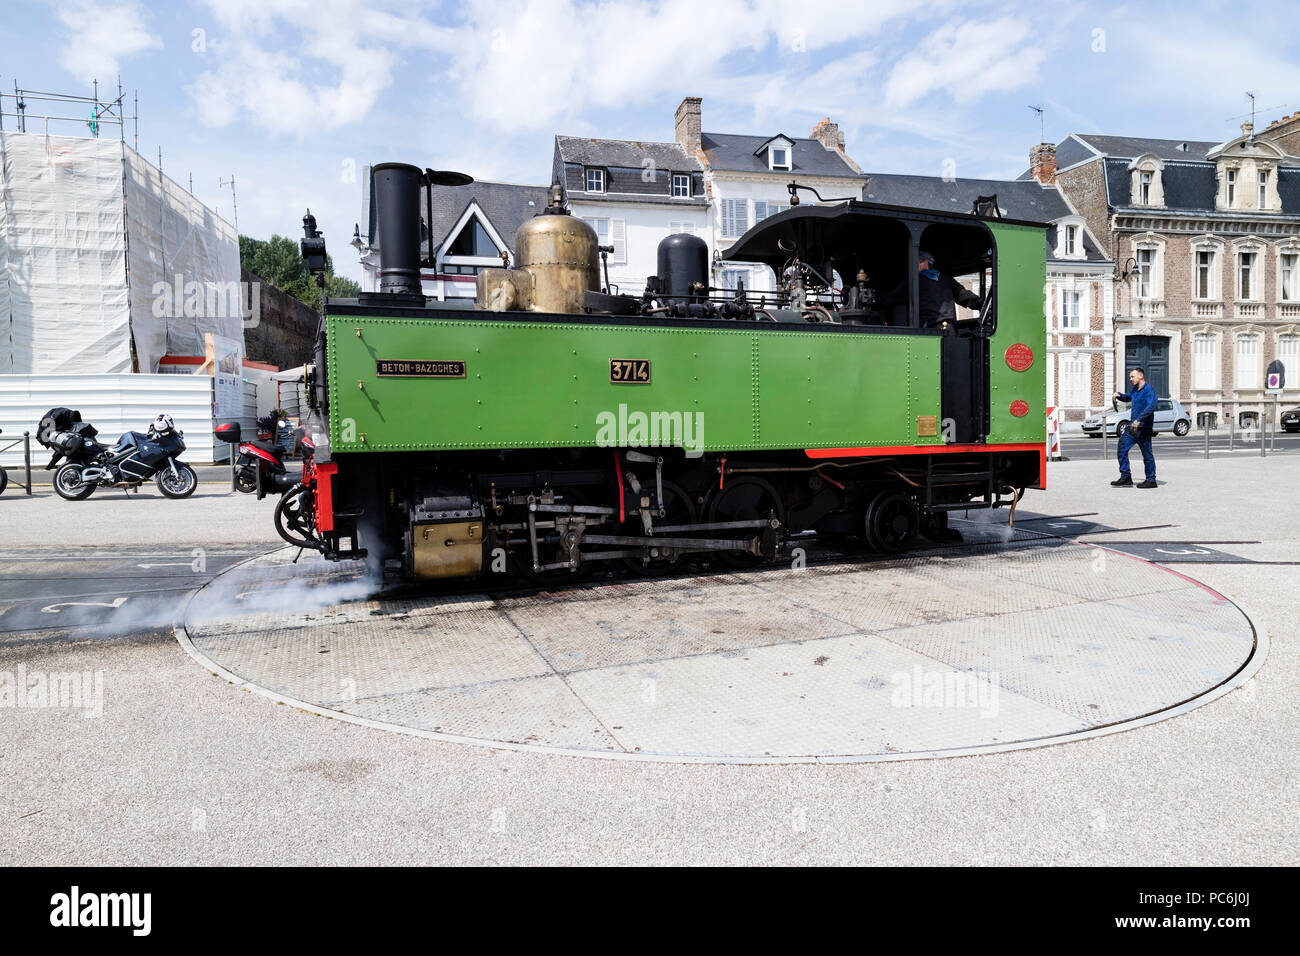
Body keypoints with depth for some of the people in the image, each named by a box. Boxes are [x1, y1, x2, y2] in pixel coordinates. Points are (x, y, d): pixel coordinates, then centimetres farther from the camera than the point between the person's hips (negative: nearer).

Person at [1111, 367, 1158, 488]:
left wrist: (1139, 419, -35)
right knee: (1122, 448, 5)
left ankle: (1151, 480, 8)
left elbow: (1151, 406, -26)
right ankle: (1125, 477, 10)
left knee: (1147, 454, -1)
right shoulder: (1134, 390, 13)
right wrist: (1119, 395, 12)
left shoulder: (1149, 390, -13)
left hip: (1143, 428, -9)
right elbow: (1127, 397, 34)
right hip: (1132, 426, 9)